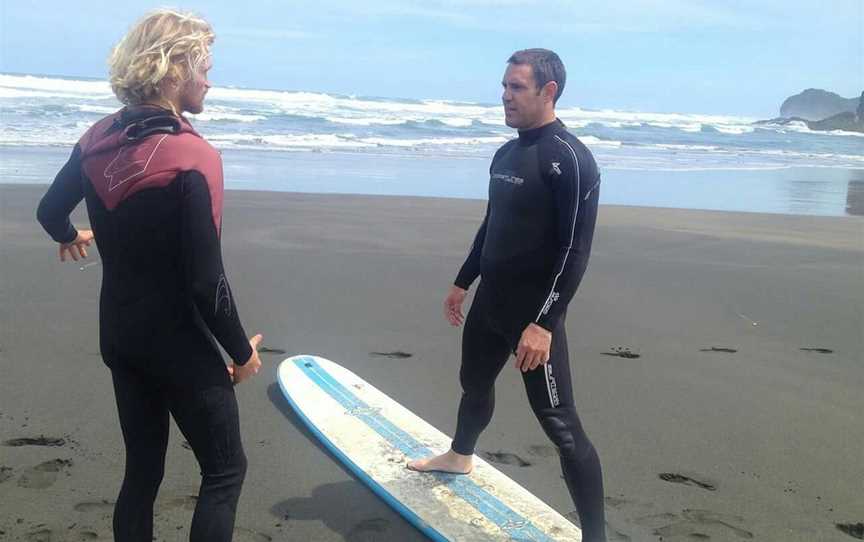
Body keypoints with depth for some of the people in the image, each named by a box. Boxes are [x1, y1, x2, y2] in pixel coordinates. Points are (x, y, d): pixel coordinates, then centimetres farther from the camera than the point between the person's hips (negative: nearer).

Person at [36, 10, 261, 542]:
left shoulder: (100, 140, -1)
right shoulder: (192, 157, -22)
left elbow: (50, 210, 15)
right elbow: (207, 282, -22)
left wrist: (70, 237, 38)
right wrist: (241, 351, -7)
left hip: (120, 336, 7)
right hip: (180, 346, -7)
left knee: (142, 470, 19)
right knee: (225, 469, 9)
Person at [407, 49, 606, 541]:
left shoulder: (569, 158, -17)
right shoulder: (506, 154, 10)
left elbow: (575, 251, -21)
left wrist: (544, 323, -26)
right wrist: (463, 282, 23)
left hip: (534, 311, -8)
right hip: (491, 299, 9)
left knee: (558, 420, -9)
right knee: (474, 382, 26)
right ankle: (460, 457, 54)